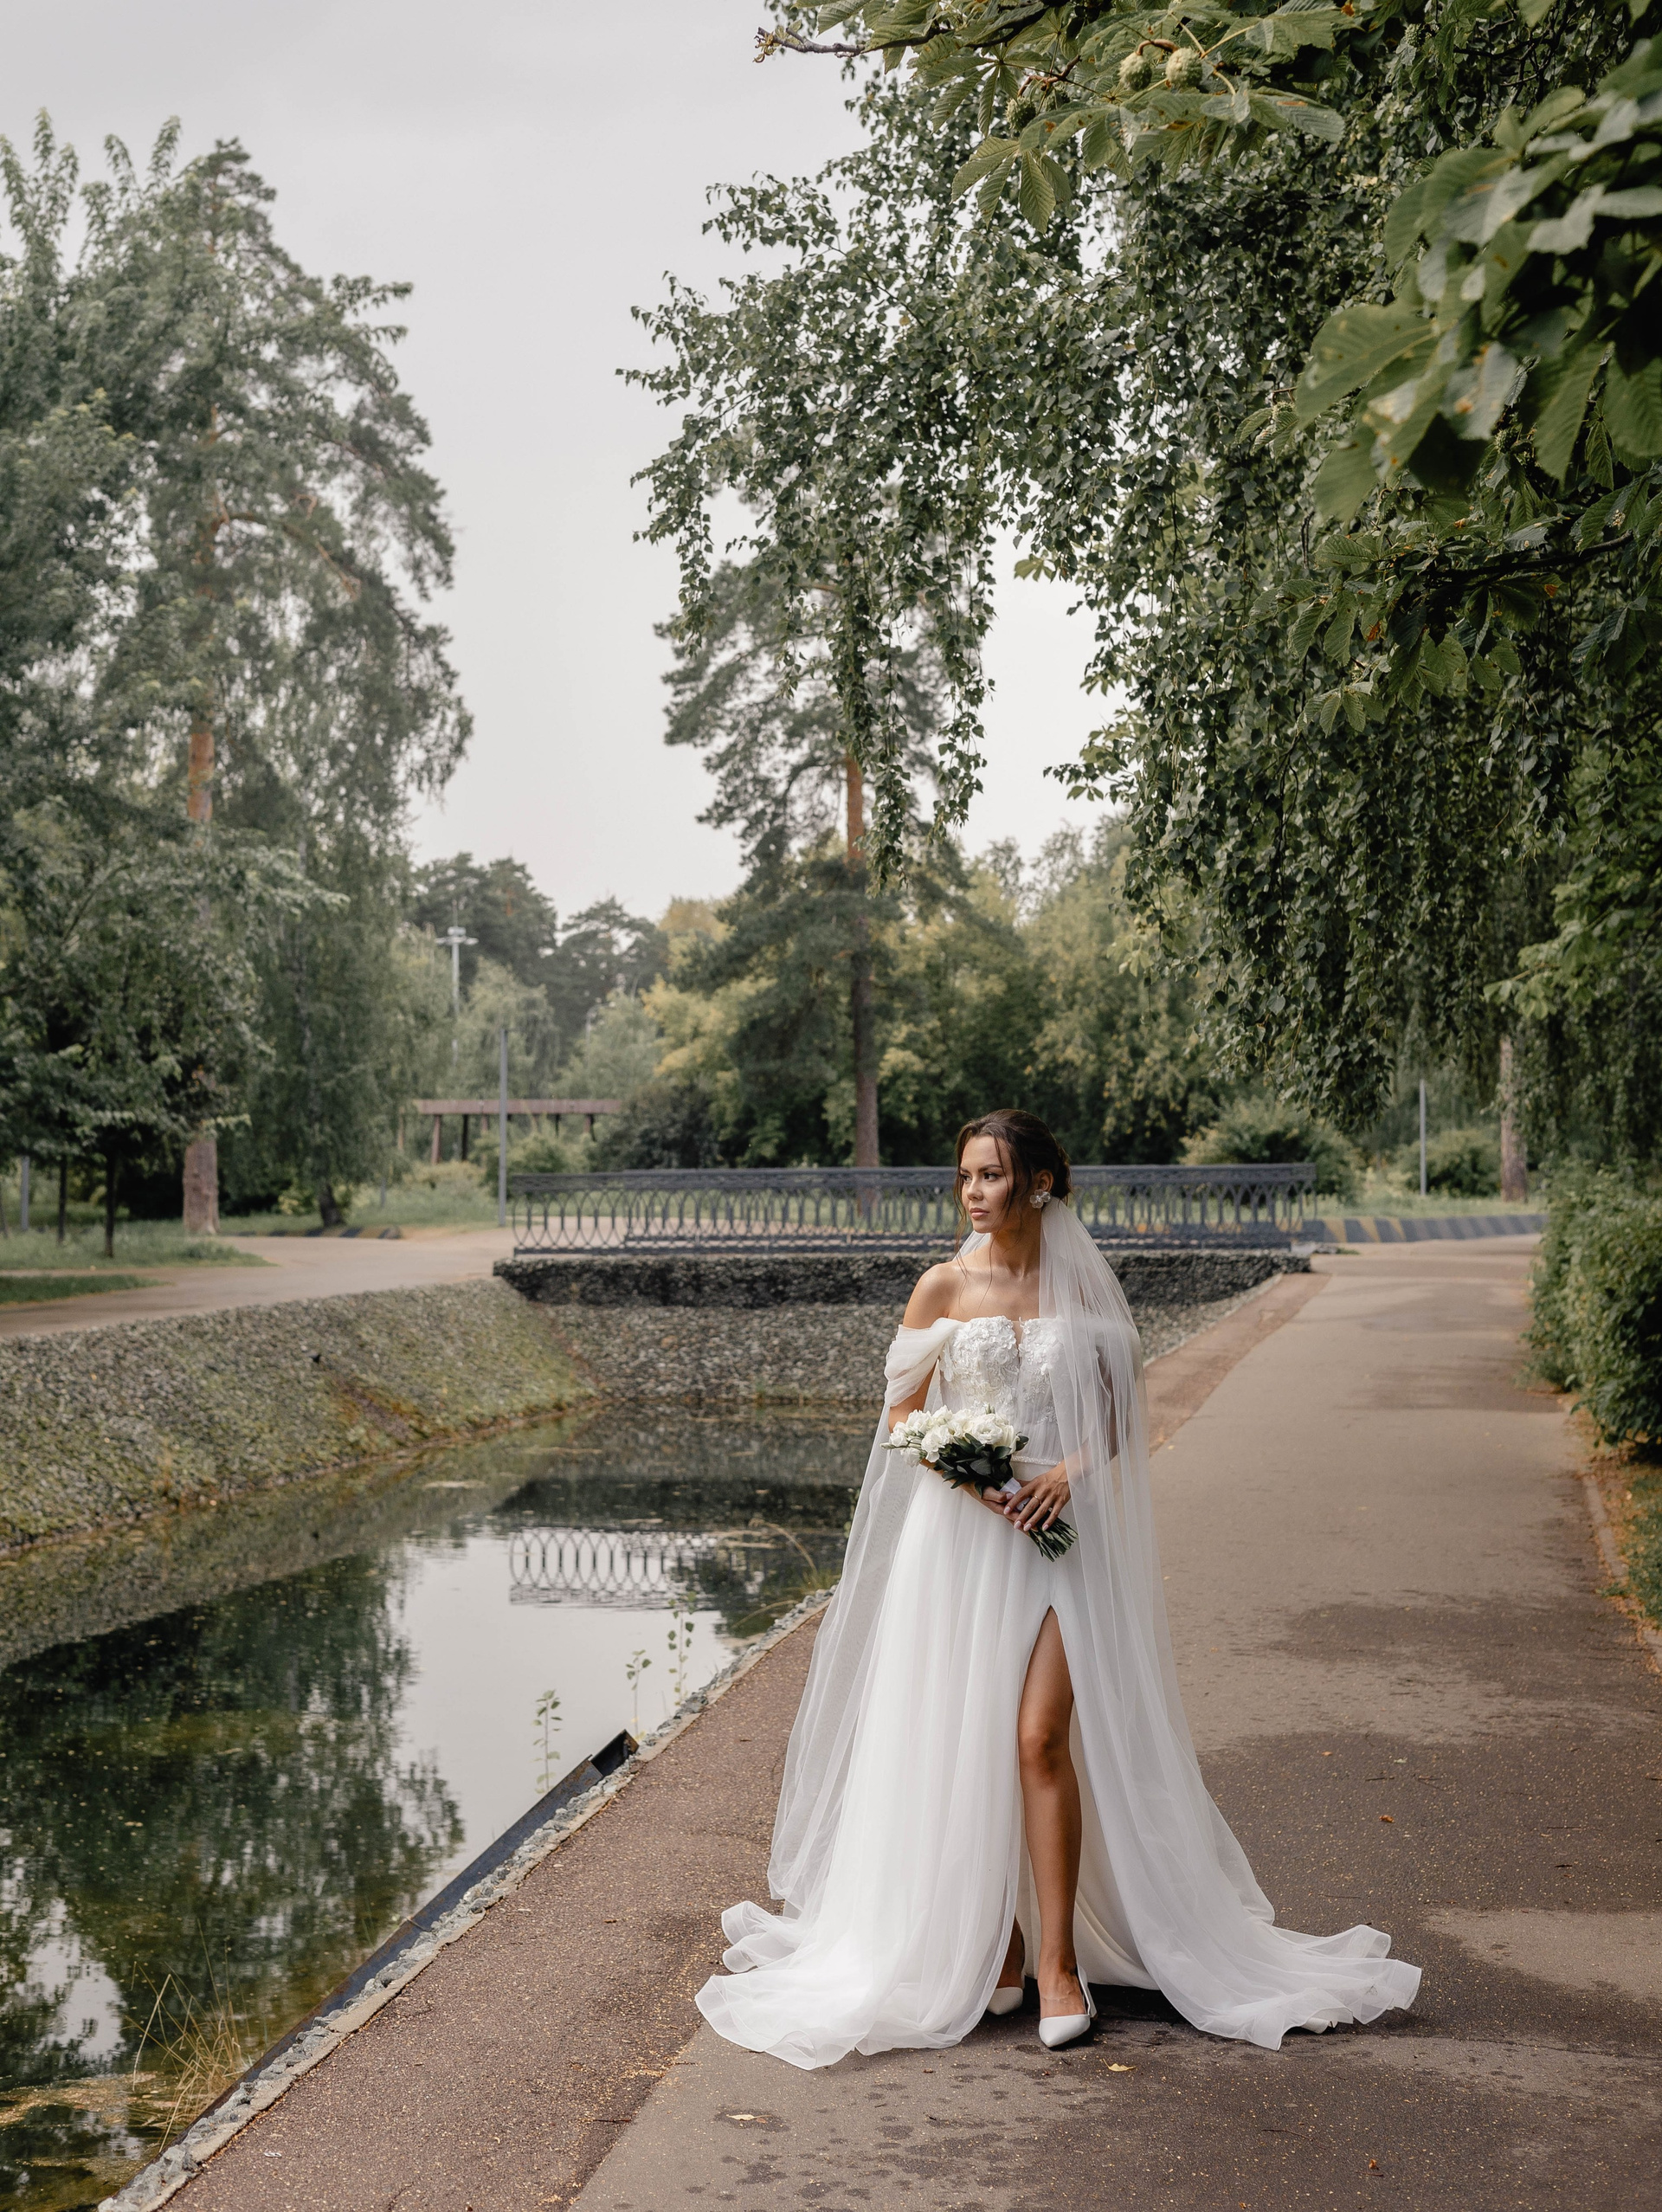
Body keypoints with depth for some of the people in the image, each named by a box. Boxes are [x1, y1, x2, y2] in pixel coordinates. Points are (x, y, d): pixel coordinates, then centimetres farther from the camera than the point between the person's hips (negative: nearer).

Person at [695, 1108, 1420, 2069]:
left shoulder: (1083, 1286, 3)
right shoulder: (944, 1288, 1)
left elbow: (1123, 1411, 8)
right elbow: (901, 1415, 4)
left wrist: (1071, 1469, -11)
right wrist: (970, 1477, -12)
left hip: (1059, 1531, -1)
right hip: (963, 1533, 1)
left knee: (1040, 1737, -9)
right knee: (965, 1744, 5)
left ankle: (1058, 1960, -1)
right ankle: (994, 1943, 19)